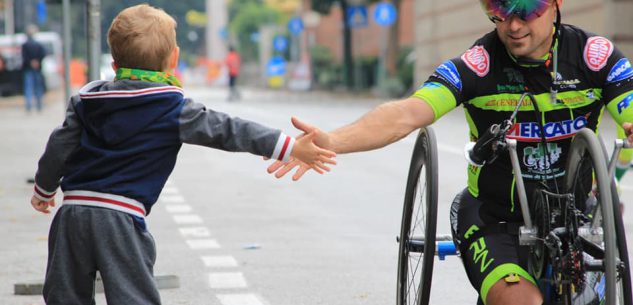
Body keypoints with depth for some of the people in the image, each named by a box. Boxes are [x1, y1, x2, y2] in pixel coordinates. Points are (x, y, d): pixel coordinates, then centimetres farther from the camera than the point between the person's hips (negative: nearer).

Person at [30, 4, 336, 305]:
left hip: (72, 213, 5)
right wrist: (291, 148, -6)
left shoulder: (87, 99, 11)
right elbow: (227, 130, -6)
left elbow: (59, 148, 15)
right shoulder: (173, 110, -3)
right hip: (120, 216, -5)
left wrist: (43, 190, 33)